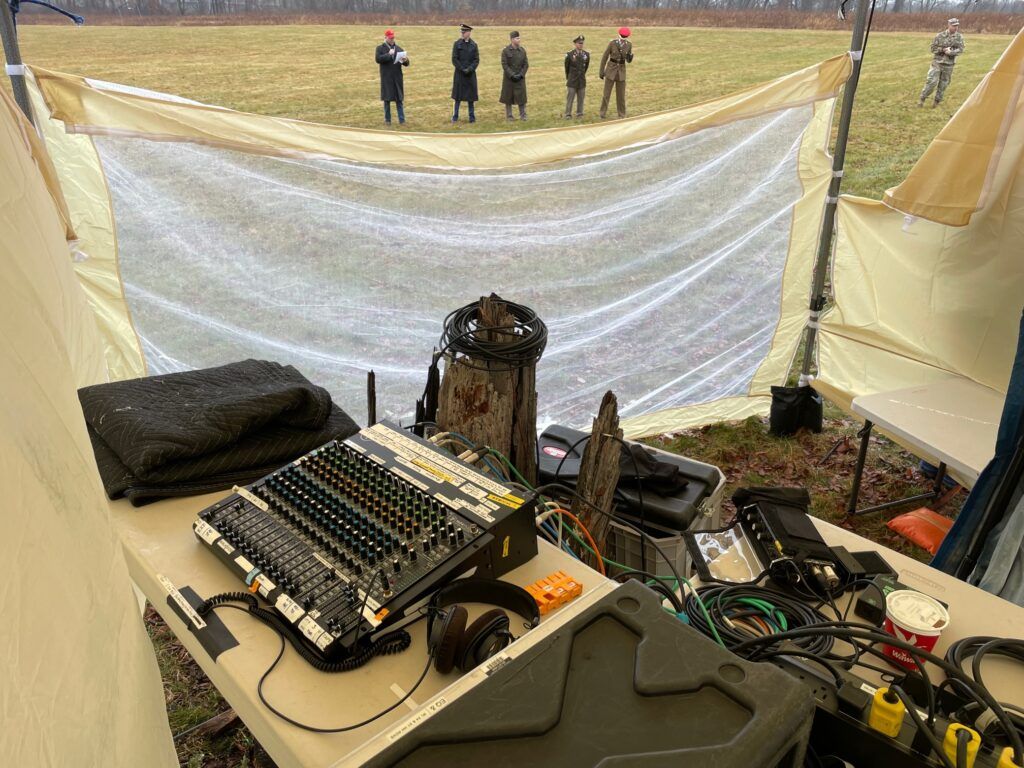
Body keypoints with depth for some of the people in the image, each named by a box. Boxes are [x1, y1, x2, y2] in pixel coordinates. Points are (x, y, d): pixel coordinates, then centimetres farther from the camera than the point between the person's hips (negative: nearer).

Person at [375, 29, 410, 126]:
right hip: (387, 79, -2)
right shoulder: (380, 48, 2)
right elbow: (378, 59, -13)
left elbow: (406, 64, 9)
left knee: (399, 100, 2)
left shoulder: (398, 48, 11)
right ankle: (387, 119, 14)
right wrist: (388, 54, -19)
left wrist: (405, 60, -14)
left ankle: (402, 120, 4)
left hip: (398, 78, 2)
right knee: (387, 99, 4)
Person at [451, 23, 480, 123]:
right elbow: (454, 59, -3)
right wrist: (462, 69, -11)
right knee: (457, 96, 1)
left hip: (471, 73, 1)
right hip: (459, 73, -1)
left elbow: (476, 60, 1)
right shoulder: (457, 44, 0)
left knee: (471, 95, 4)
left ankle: (472, 117, 11)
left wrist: (469, 69, -13)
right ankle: (455, 116, 9)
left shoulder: (474, 45, 4)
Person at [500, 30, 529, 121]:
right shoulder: (506, 51, -5)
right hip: (509, 78, -2)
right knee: (508, 97, 4)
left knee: (522, 96, 1)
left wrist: (521, 74, -8)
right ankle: (509, 116, 13)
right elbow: (504, 64, -9)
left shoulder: (522, 50, 5)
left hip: (520, 77, 2)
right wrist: (512, 75, -16)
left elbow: (526, 64, 4)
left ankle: (523, 115, 10)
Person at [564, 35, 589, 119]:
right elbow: (566, 67, 5)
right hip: (572, 80, -3)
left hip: (582, 80, 3)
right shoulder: (569, 55, -9)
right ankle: (568, 114, 4)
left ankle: (579, 113, 15)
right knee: (570, 97, -1)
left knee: (581, 98, 7)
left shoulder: (586, 54, 0)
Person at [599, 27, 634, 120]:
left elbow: (628, 60, 3)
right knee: (606, 94, 0)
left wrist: (630, 57, -21)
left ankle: (622, 115, 17)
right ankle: (603, 114, 16)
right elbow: (604, 57, -5)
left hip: (621, 71, 2)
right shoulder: (612, 43, -13)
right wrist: (601, 72, -3)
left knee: (621, 95, 5)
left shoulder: (629, 44, -5)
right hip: (611, 70, -2)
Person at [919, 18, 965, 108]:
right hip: (937, 62, -3)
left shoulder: (959, 37, 0)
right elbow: (933, 48, -3)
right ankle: (922, 99, -3)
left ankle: (937, 101, 19)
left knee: (943, 84, 7)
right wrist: (943, 50, -17)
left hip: (949, 64, 3)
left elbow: (960, 49, -5)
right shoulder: (940, 36, -6)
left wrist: (951, 52, -22)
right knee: (931, 81, -14)